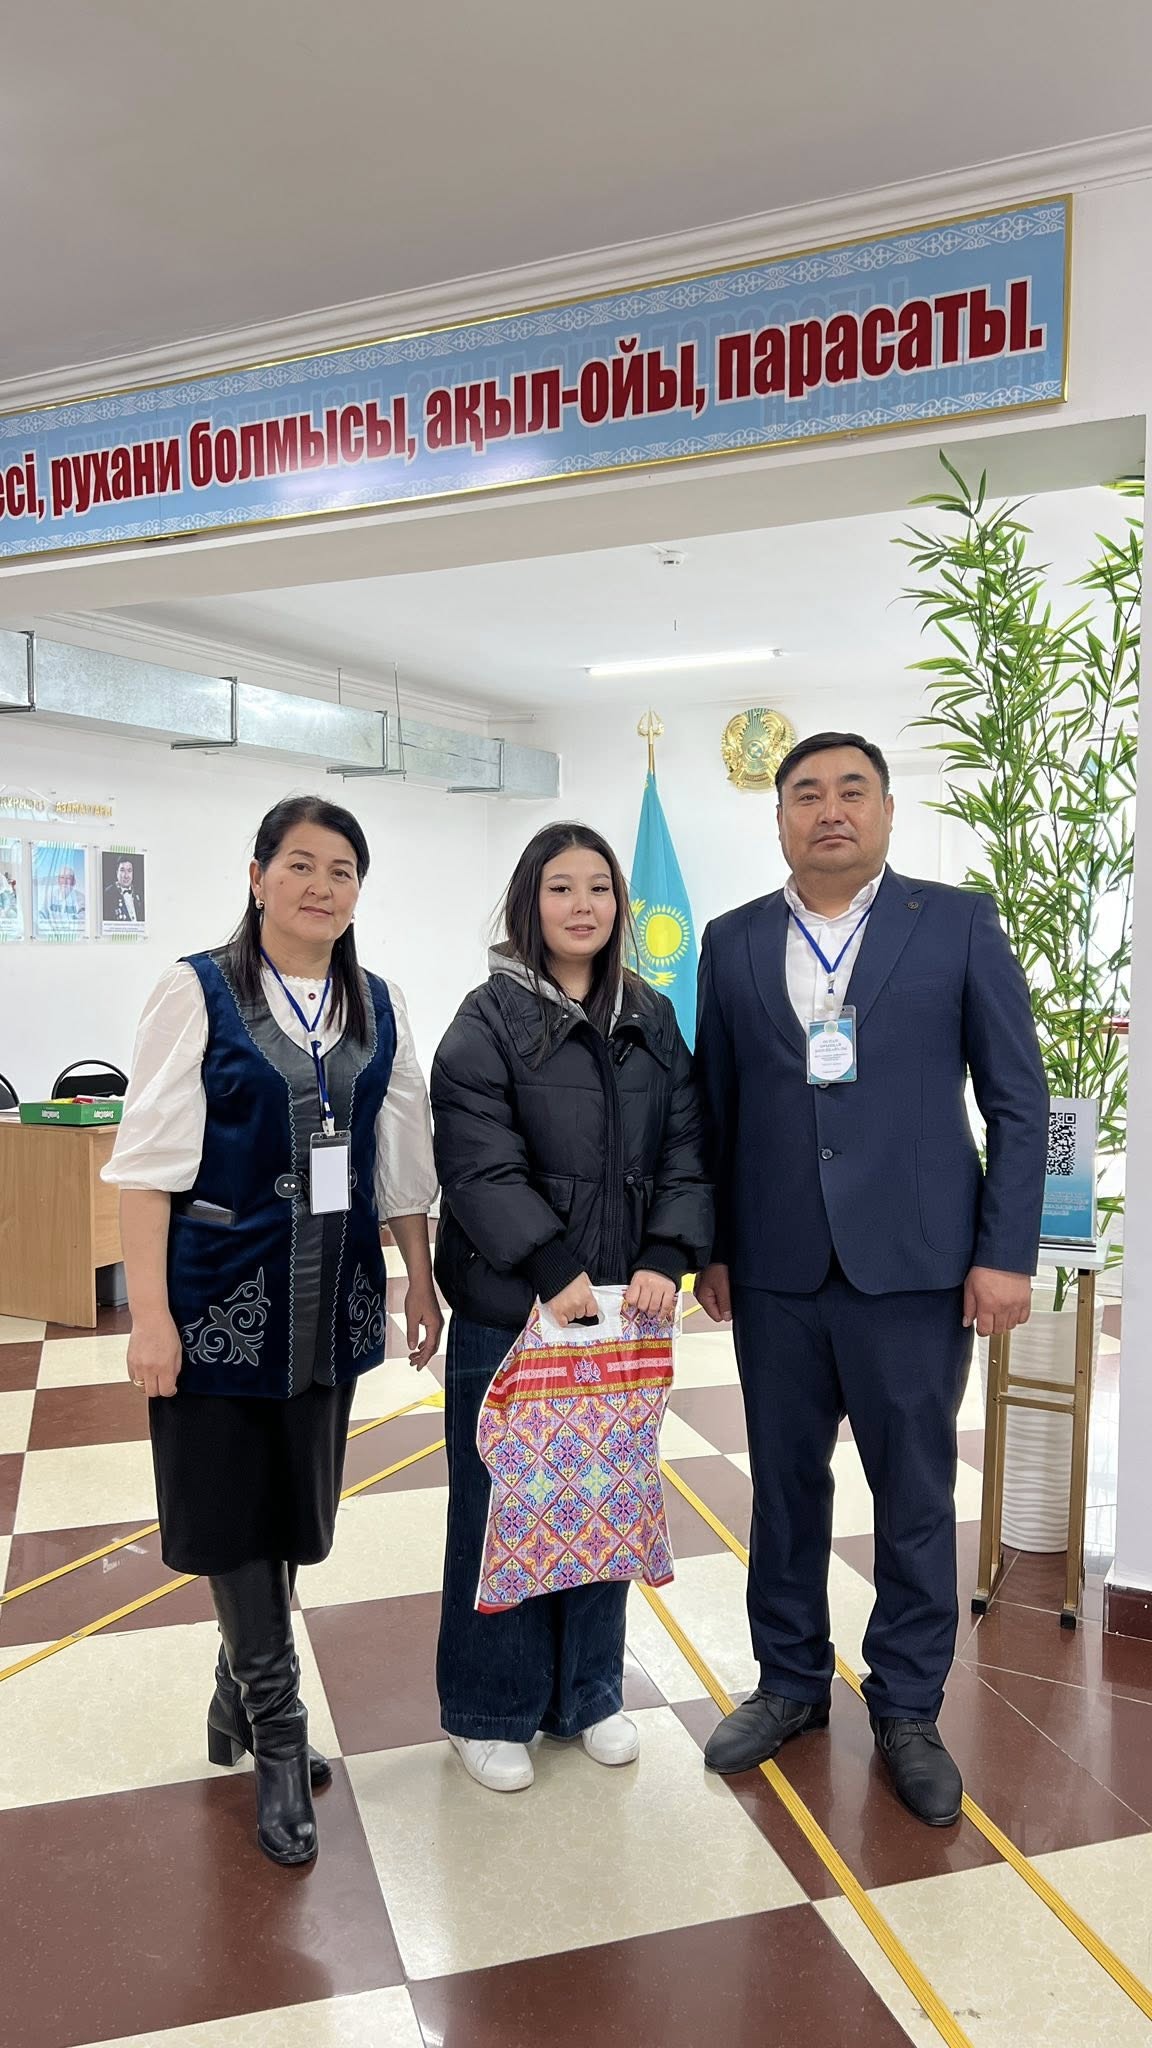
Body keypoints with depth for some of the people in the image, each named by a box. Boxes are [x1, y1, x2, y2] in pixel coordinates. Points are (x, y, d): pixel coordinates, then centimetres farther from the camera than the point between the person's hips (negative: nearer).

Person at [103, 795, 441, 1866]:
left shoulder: (380, 1007, 5)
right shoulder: (197, 991, -7)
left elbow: (403, 1162, 10)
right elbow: (149, 1159, -10)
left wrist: (421, 1283, 10)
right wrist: (150, 1314, -14)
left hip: (331, 1296, 4)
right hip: (223, 1293, -4)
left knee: (294, 1509, 14)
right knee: (234, 1513, 5)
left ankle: (239, 1705, 37)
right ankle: (279, 1741, 23)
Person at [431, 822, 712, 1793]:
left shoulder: (653, 1020, 8)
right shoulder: (490, 1019, -6)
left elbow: (685, 1151, 3)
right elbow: (481, 1165, -16)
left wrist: (665, 1259, -12)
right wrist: (558, 1270, -24)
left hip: (622, 1308, 5)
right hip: (512, 1310, -4)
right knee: (503, 1507, 8)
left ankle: (588, 1694, 35)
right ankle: (491, 1713, 26)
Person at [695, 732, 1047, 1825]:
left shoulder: (958, 923, 0)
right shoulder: (733, 943, 7)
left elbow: (1018, 1099, -1)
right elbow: (714, 1108, 9)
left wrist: (1006, 1253, -6)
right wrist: (711, 1245, 6)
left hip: (914, 1265, -2)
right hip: (775, 1272, 2)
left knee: (915, 1495, 10)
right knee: (785, 1486, 14)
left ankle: (906, 1709, 29)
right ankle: (792, 1682, 35)